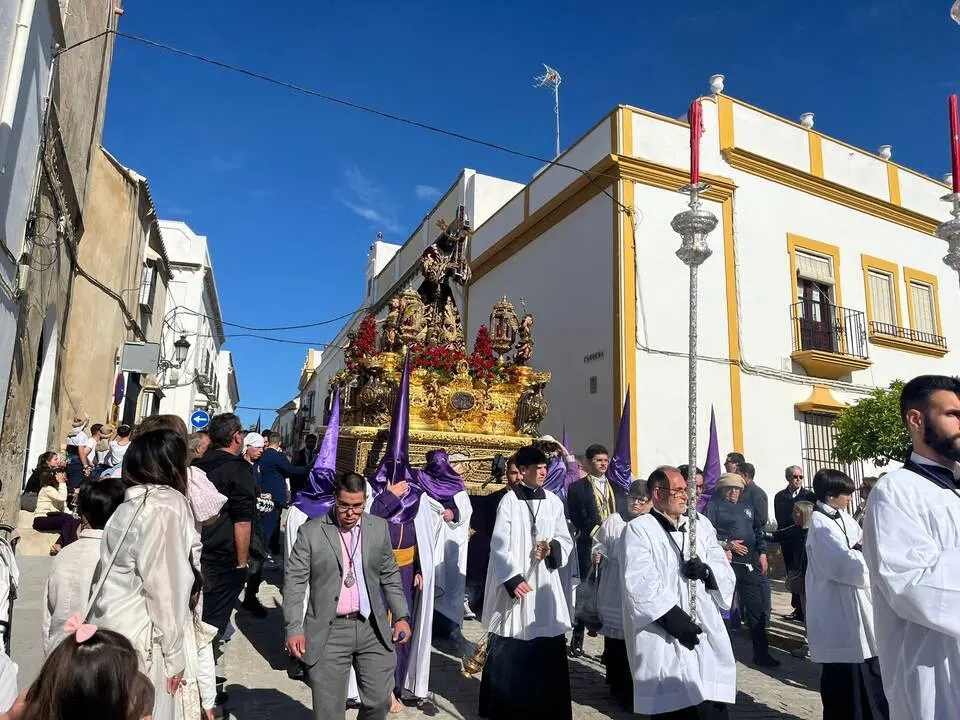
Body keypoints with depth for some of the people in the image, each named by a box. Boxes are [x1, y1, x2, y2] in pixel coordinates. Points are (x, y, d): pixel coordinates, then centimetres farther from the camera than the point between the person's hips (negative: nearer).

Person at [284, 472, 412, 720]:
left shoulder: (379, 528, 4)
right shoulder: (311, 531, -5)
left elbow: (390, 575, 11)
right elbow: (294, 581, -4)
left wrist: (402, 616, 5)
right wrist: (294, 628, -12)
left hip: (373, 629, 3)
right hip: (329, 632, -2)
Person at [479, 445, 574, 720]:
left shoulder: (553, 501, 4)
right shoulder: (509, 501, -8)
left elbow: (566, 541, 8)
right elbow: (499, 545, -10)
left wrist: (552, 548, -13)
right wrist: (513, 579, -19)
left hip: (545, 584, 3)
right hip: (514, 583, -3)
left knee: (549, 650, 5)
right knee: (508, 651, 8)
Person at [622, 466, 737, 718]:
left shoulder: (701, 524, 14)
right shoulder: (638, 529, -4)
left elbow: (726, 571, 11)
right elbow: (640, 583, -14)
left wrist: (706, 570, -10)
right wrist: (672, 617, -18)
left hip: (706, 633, 5)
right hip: (663, 639, -4)